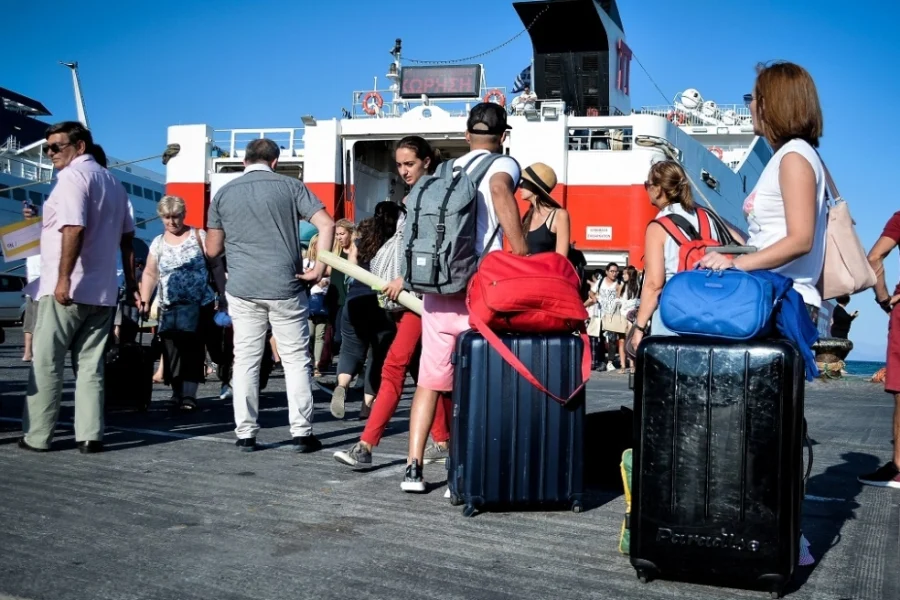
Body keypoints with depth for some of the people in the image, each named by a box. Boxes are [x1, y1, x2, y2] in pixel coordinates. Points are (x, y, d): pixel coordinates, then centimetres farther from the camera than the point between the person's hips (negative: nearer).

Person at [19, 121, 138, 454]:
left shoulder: (72, 176, -7)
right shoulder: (112, 182, 18)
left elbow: (74, 228, -20)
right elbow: (127, 236, 18)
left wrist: (64, 279, -23)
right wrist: (131, 282, 20)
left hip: (67, 288, -7)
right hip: (103, 291, 7)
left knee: (46, 364, 2)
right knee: (90, 366, 7)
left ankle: (37, 436, 5)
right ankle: (90, 435, 3)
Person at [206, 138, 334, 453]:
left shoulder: (224, 193, 8)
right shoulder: (290, 186, 3)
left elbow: (212, 249, 10)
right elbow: (327, 224, -8)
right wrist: (319, 269, -5)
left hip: (242, 289, 1)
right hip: (285, 287, -1)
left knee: (245, 360, 7)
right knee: (296, 359, 6)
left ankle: (245, 434, 8)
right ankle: (301, 433, 7)